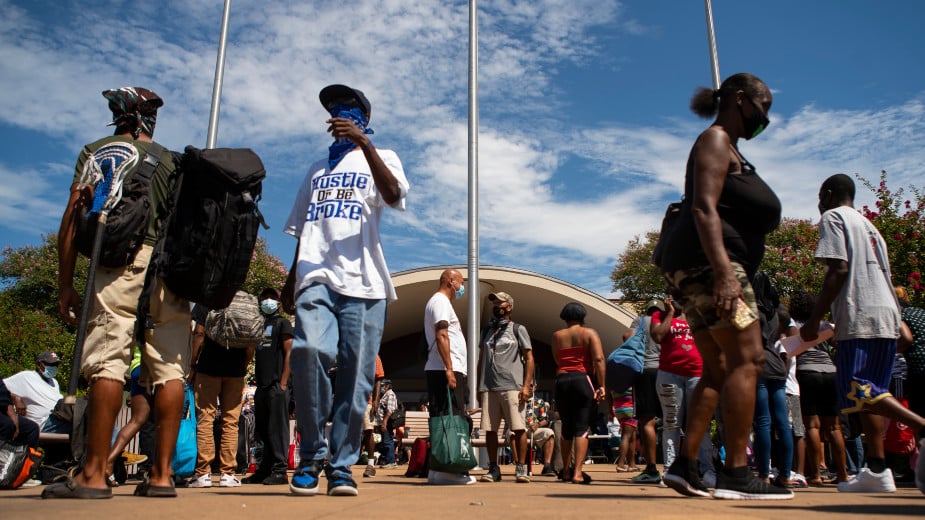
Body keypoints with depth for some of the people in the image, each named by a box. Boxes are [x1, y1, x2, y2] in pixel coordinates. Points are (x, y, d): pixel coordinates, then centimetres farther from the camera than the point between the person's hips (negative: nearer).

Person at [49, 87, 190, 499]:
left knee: (108, 364, -8)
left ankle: (94, 475, -10)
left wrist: (65, 284, 4)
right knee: (170, 370, 0)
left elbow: (74, 216, 4)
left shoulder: (97, 151, 14)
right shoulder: (172, 161, 23)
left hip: (122, 261, -3)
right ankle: (162, 474, 2)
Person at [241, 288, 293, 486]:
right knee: (262, 431, 11)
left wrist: (283, 383, -15)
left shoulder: (282, 323, 1)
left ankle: (279, 471, -5)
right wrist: (257, 381, 15)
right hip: (262, 387, 8)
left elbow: (289, 354, -8)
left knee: (277, 429, -7)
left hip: (276, 386, -8)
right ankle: (264, 470, 18)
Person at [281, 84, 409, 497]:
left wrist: (363, 141, -18)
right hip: (316, 279, 2)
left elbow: (393, 195, -10)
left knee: (355, 377, -5)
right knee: (309, 351, -22)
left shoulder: (381, 158, 14)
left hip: (362, 282, -2)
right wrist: (289, 281, 17)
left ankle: (341, 465, 7)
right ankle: (312, 453, -6)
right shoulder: (317, 170, 28)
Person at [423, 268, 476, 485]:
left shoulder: (441, 301, 27)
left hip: (449, 370, 10)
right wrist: (449, 369, -22)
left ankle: (438, 470, 10)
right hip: (444, 370, -10)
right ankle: (444, 470, -13)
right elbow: (441, 336, -17)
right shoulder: (440, 301, -6)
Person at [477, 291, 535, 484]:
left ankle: (521, 468, 3)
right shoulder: (487, 331, 20)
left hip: (512, 387, -4)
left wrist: (526, 385, -9)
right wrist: (478, 386, 13)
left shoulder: (518, 329, 6)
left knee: (519, 428, -6)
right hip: (489, 387, 4)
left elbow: (529, 359, 2)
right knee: (489, 430, 3)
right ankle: (493, 469, 11)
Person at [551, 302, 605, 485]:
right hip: (583, 380, -3)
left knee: (566, 428, 13)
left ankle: (566, 471, 20)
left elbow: (557, 361, 7)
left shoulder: (556, 336, 11)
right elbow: (598, 359, -9)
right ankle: (578, 472, -13)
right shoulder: (589, 333, 2)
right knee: (582, 427, -4)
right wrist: (601, 386, -10)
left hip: (562, 381, 3)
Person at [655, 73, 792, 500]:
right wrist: (724, 272, -27)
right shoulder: (715, 139, -3)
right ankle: (735, 475, -14)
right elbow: (704, 209, -17)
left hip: (697, 270, 11)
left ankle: (685, 465, 7)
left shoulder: (728, 148, 29)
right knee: (747, 359, -14)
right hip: (707, 261, -11)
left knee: (719, 369, 8)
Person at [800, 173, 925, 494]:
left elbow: (839, 269, -12)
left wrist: (814, 320, -12)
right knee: (868, 393, 9)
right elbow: (882, 273, 22)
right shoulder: (868, 225, 27)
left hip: (860, 317, -9)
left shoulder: (832, 217, 1)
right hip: (887, 314, 9)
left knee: (858, 392, -13)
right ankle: (876, 470, 6)